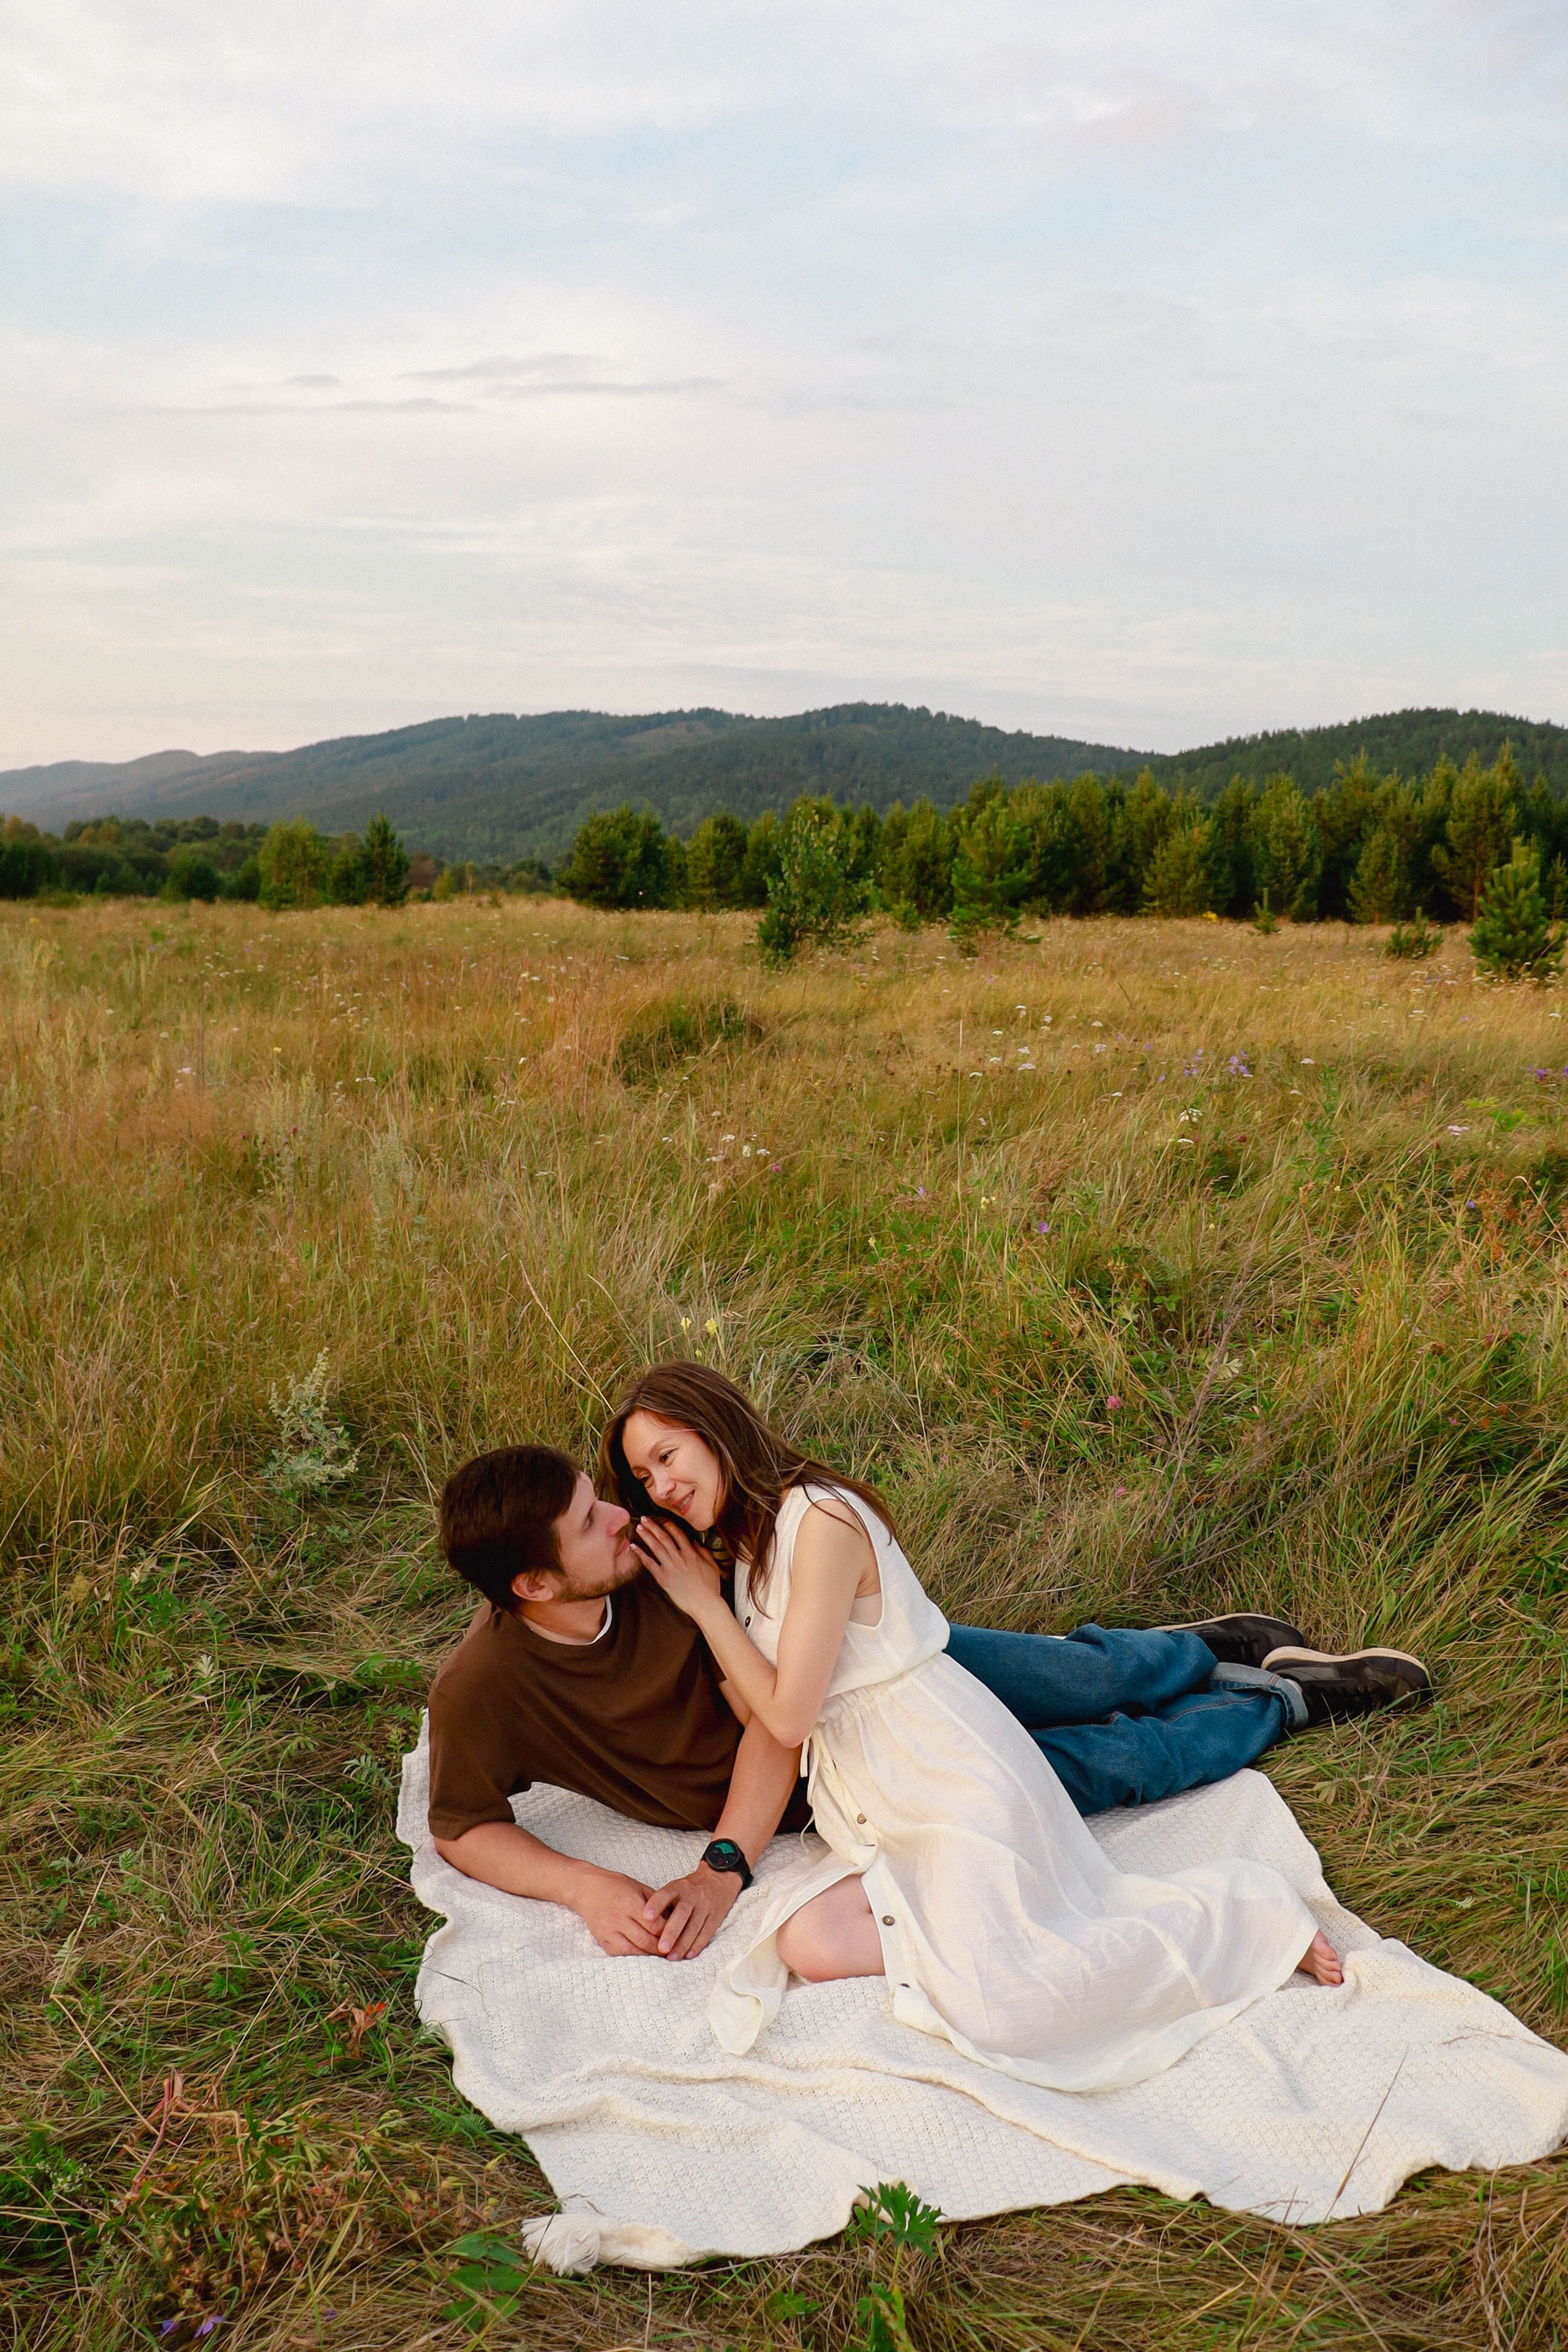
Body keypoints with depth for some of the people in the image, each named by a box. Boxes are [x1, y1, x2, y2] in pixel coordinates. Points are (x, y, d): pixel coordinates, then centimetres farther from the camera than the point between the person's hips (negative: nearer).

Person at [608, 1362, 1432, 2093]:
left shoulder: (821, 1519, -16)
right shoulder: (751, 1546, 15)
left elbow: (788, 1715, -16)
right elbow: (756, 1716, 8)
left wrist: (706, 1604, -7)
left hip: (956, 1785, -8)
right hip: (878, 1814, 8)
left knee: (1001, 2010, -22)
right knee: (807, 1943, -18)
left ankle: (1240, 1913, -3)